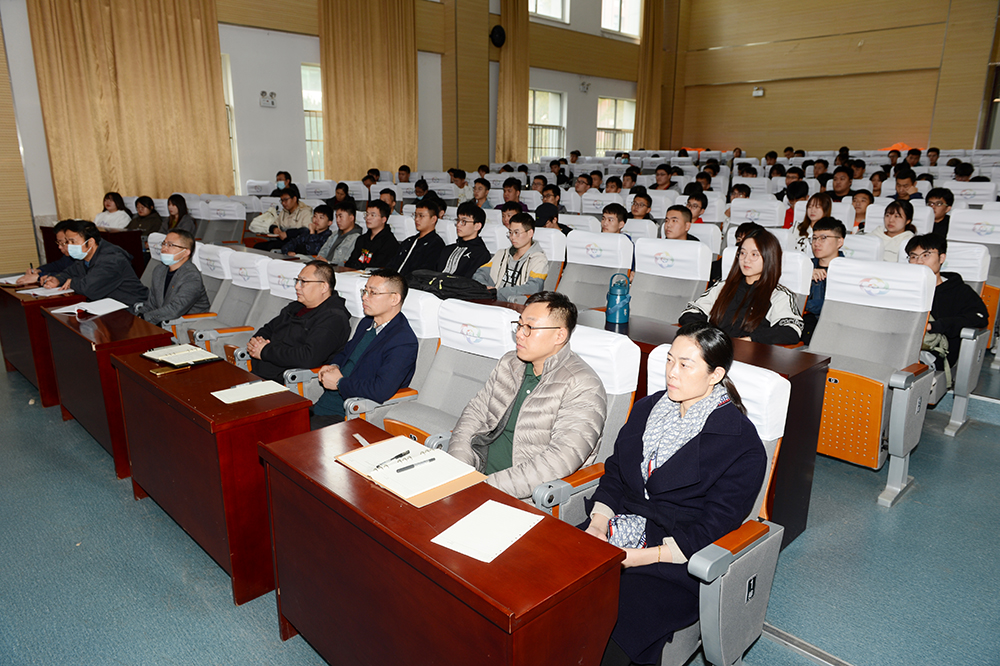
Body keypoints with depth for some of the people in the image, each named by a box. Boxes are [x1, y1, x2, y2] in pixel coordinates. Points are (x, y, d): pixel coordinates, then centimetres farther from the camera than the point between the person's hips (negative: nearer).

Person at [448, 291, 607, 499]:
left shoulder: (583, 387, -14)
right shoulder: (510, 363, 11)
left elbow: (561, 459, -23)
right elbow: (475, 412, 13)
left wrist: (491, 485, -26)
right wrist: (457, 465, -4)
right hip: (478, 473, 7)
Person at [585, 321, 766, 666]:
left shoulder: (742, 445, -9)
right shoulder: (648, 408, 11)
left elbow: (713, 526, -12)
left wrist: (644, 557, -18)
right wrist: (598, 522, -3)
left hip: (678, 561, -5)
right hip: (624, 528, 6)